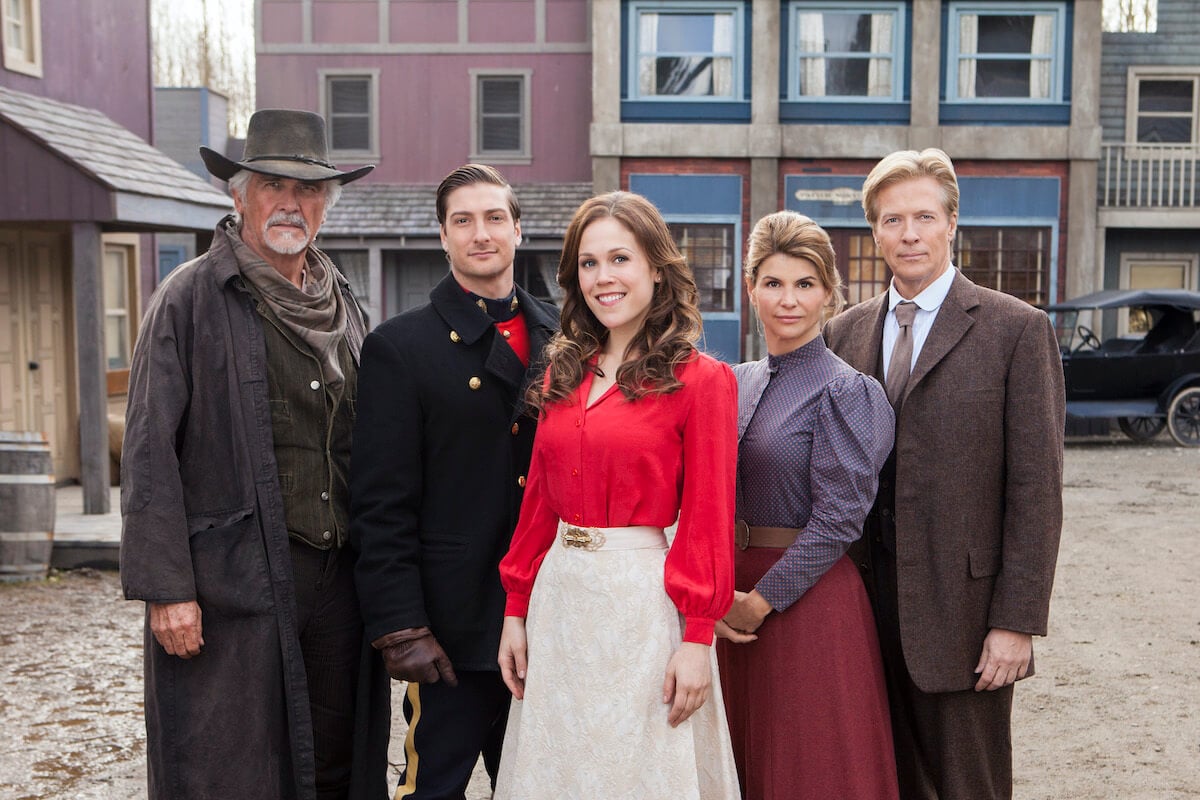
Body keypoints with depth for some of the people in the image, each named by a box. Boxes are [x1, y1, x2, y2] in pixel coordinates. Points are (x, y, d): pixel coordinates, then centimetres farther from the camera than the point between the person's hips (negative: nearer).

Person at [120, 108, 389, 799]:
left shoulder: (344, 305, 13)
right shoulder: (192, 298, -4)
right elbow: (149, 454, -8)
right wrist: (165, 587, -13)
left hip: (337, 579, 5)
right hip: (233, 582, -5)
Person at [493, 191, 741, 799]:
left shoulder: (700, 379, -8)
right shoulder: (563, 372, 9)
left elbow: (707, 520, -9)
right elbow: (539, 501, 11)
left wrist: (697, 639, -12)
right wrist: (516, 610, 9)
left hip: (644, 600, -5)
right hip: (558, 595, 6)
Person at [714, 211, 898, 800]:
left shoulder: (844, 391, -11)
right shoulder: (736, 383, 7)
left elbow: (837, 519, -15)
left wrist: (761, 599, -15)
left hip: (807, 597, -6)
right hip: (734, 599, 6)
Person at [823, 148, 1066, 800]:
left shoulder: (1016, 329, -4)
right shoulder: (844, 333, 8)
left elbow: (1036, 488, -8)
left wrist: (1017, 621, -12)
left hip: (961, 609, -4)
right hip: (867, 603, 4)